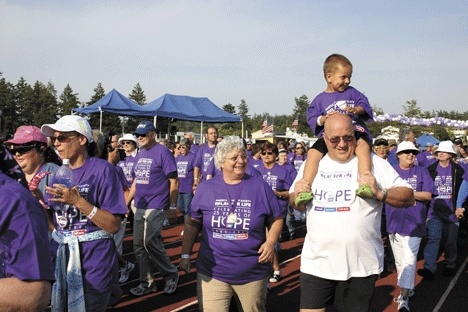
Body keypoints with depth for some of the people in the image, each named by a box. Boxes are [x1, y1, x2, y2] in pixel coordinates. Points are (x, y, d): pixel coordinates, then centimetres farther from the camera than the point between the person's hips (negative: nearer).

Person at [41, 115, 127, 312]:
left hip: (93, 265, -6)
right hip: (61, 261, 6)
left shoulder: (102, 169, -12)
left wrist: (78, 201, -24)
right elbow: (55, 223, 10)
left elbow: (114, 226, -17)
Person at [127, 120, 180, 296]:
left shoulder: (163, 152, -10)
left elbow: (174, 182, -11)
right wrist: (126, 202, 16)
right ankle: (147, 283, 20)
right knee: (139, 246, 8)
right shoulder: (140, 154, 14)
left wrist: (173, 206, -11)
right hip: (140, 207, 8)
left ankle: (171, 274, 10)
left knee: (150, 243, -12)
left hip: (156, 207, -8)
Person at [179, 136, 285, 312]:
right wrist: (186, 254, 1)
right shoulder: (205, 188, -2)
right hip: (212, 271, 0)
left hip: (253, 273, 1)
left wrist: (270, 241, -12)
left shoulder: (260, 187, -4)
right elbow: (193, 223, 5)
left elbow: (276, 219, 4)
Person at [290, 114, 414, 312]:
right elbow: (298, 205, 16)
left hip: (360, 265, -2)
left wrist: (380, 193, -22)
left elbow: (408, 197, -4)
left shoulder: (373, 163, -4)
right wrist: (296, 195, -7)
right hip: (315, 263, 3)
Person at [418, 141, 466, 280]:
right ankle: (429, 268, -17)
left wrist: (460, 207, -1)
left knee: (451, 241, 11)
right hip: (434, 211, 0)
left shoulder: (458, 170, 2)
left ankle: (450, 266, 28)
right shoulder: (431, 170, 4)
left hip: (451, 211, 0)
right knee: (433, 239, -11)